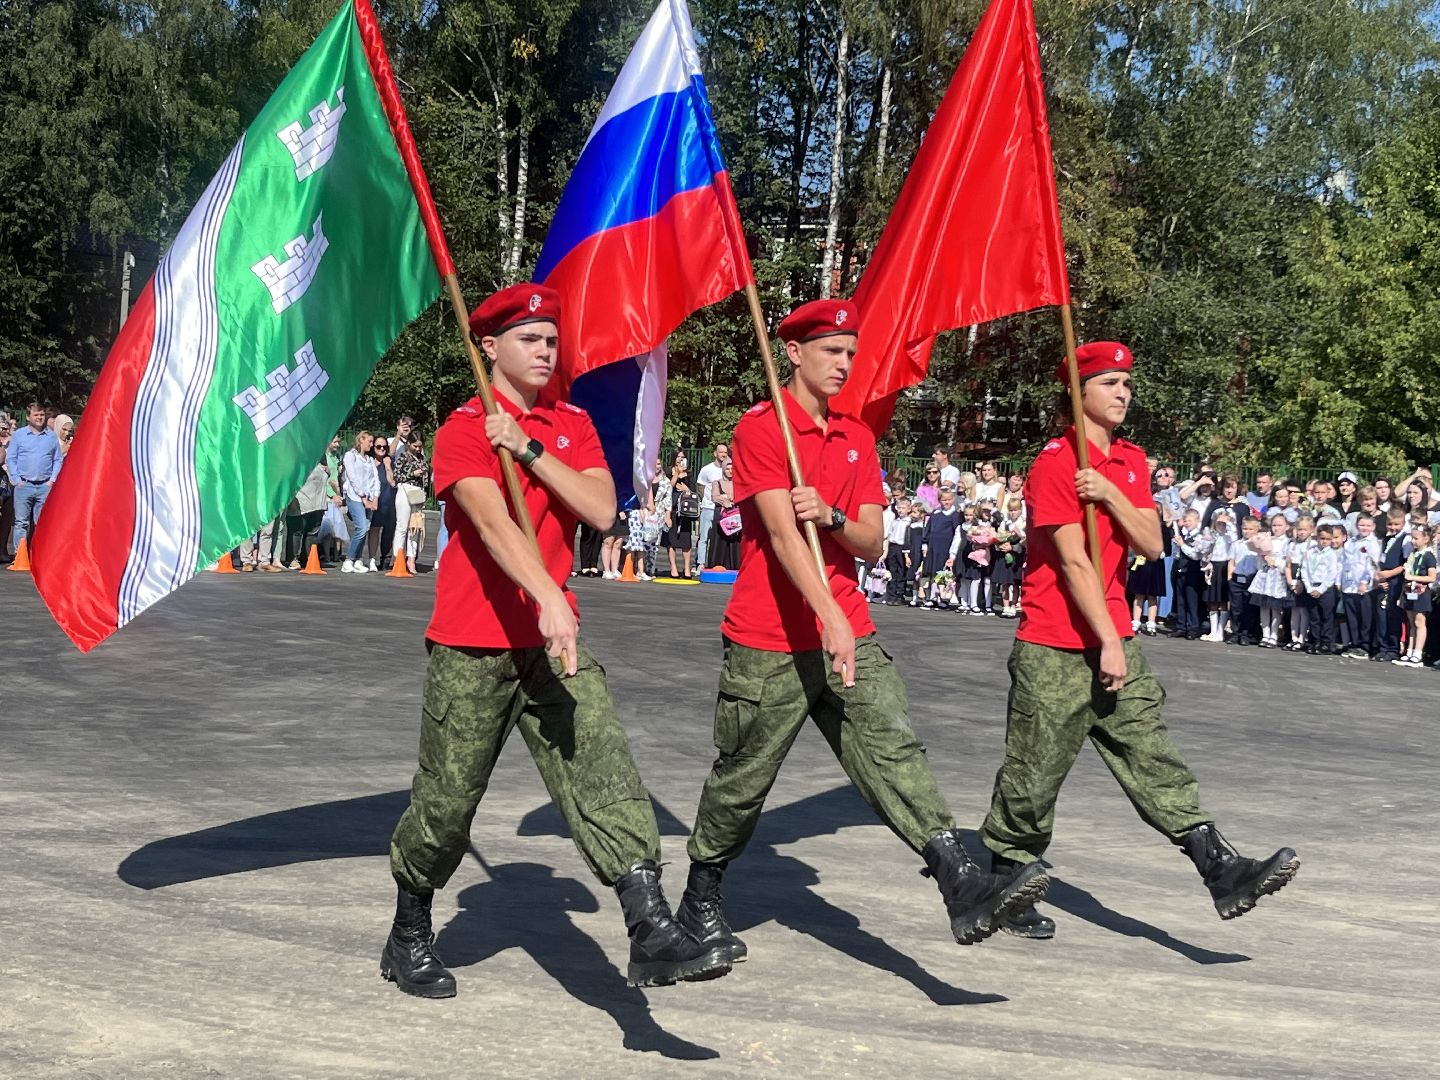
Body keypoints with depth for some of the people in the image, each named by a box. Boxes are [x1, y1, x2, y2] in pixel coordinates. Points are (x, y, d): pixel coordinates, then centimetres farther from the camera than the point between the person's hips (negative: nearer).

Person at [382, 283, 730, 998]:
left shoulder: (572, 426, 12)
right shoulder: (464, 430, -6)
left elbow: (601, 511, -4)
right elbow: (493, 522, -24)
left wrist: (531, 450, -12)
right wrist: (549, 599, -38)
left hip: (554, 641, 4)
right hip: (472, 646, -4)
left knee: (604, 768, -13)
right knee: (448, 798, 6)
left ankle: (652, 932, -20)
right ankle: (408, 938, 28)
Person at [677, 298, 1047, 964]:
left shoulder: (857, 438, 13)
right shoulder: (759, 428, -8)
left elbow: (872, 545, 8)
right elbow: (781, 533, -20)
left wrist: (832, 516, -15)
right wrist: (831, 618, -31)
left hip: (849, 634, 5)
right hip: (769, 642, -5)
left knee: (893, 748, -11)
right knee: (742, 778, 6)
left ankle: (963, 886, -22)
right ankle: (700, 901, 25)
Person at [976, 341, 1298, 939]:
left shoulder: (1131, 461, 13)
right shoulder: (1054, 464, -11)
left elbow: (1152, 545, 4)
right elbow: (1073, 561, -14)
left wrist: (1110, 495, -12)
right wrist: (1108, 643, -15)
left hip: (1115, 640, 6)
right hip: (1054, 651, -6)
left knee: (1154, 756, 1)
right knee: (1035, 772, 2)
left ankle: (1222, 870, -6)